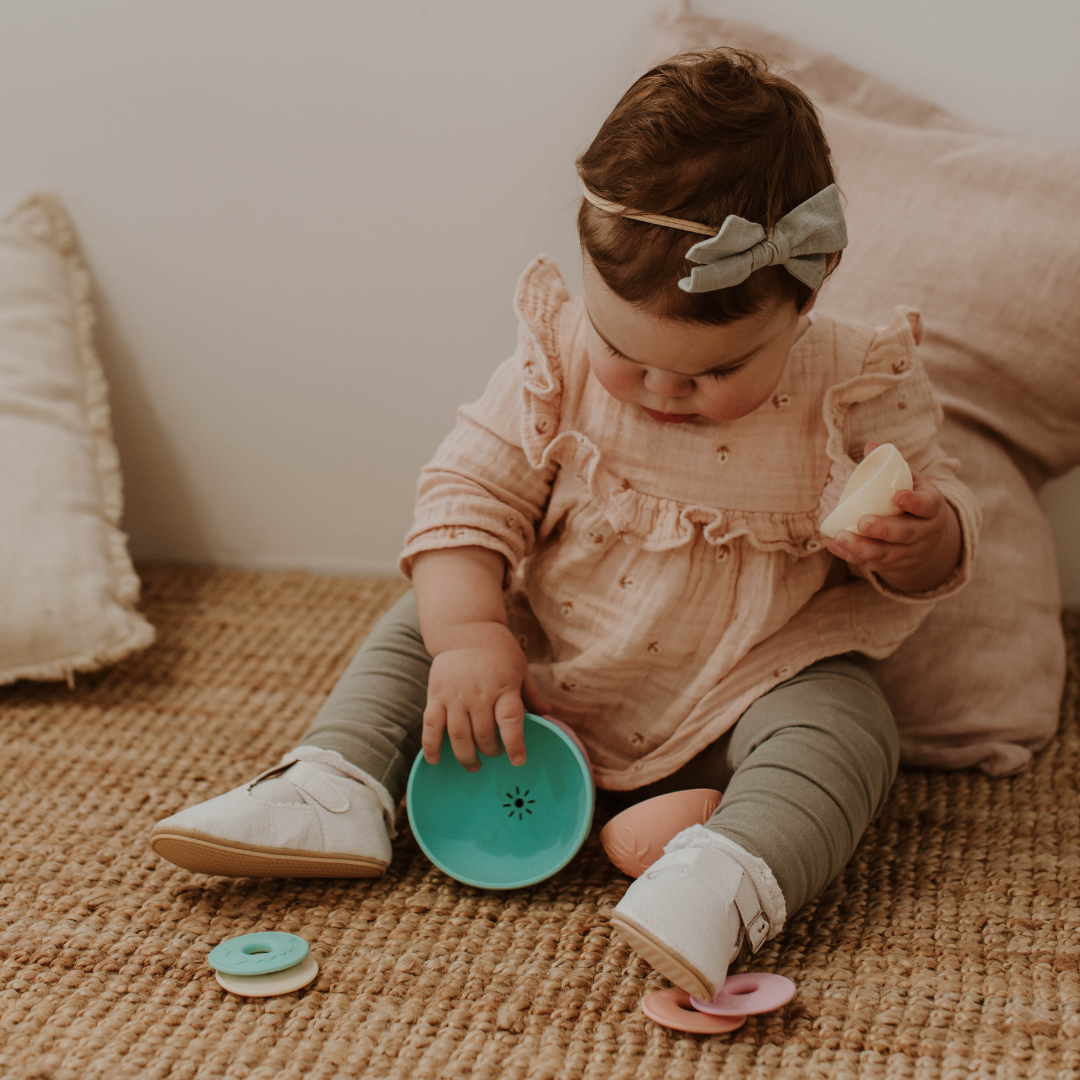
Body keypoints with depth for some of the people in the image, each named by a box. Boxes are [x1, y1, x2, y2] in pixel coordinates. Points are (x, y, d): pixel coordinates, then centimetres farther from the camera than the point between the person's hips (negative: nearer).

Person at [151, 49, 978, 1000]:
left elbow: (939, 515, -5)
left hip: (741, 696, -3)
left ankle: (726, 880, -49)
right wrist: (468, 634, -24)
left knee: (844, 725, -29)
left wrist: (917, 542, -31)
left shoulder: (853, 392, -16)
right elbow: (470, 493, -9)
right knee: (420, 624, -1)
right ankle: (337, 788, -5)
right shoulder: (562, 361, -13)